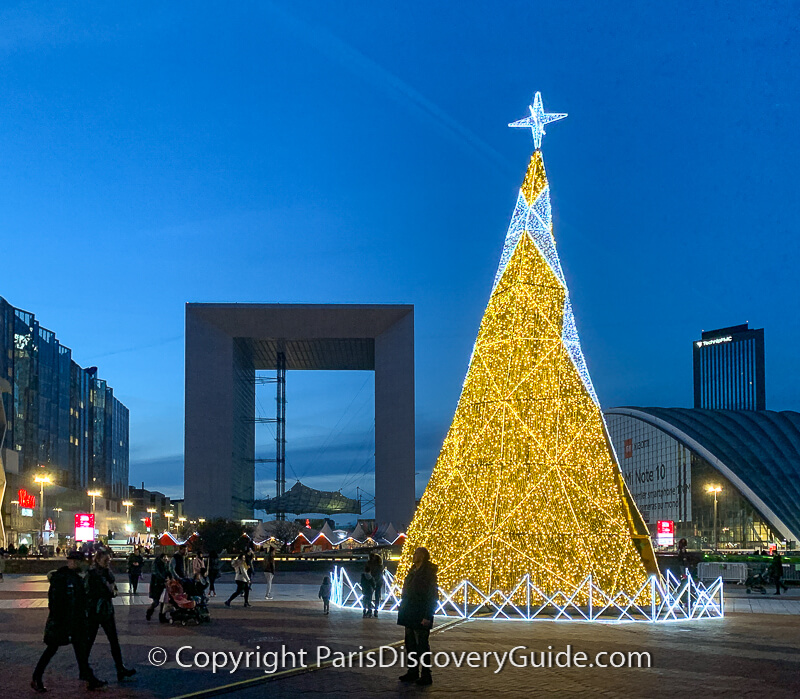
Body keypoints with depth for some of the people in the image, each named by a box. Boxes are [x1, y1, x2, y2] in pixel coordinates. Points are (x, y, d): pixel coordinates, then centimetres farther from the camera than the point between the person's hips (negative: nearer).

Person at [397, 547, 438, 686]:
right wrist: (403, 609, 16)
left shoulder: (428, 573, -15)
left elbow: (432, 596, -18)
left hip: (421, 615, -9)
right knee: (410, 643, 14)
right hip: (410, 614, 9)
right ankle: (412, 672, 22)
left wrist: (427, 616, -21)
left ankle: (426, 675, 3)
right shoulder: (413, 570, 12)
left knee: (422, 644, -3)